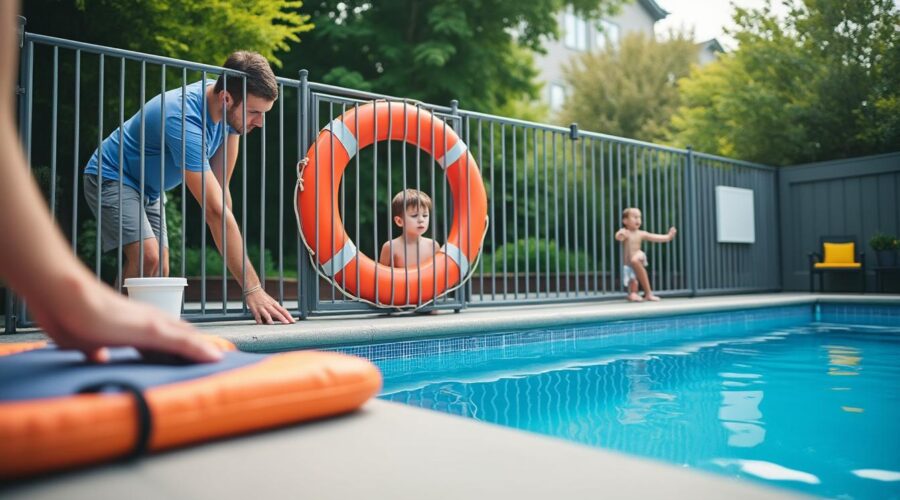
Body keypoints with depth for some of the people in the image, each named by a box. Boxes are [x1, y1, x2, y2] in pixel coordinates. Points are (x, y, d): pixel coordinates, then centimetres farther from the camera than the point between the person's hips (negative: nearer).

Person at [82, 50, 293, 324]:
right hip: (111, 177, -8)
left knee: (160, 272, 3)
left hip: (148, 189, 8)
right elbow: (216, 212, -43)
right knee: (147, 257, -27)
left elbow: (221, 189, -9)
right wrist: (253, 290, -43)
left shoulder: (229, 109, -13)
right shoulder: (185, 121, -38)